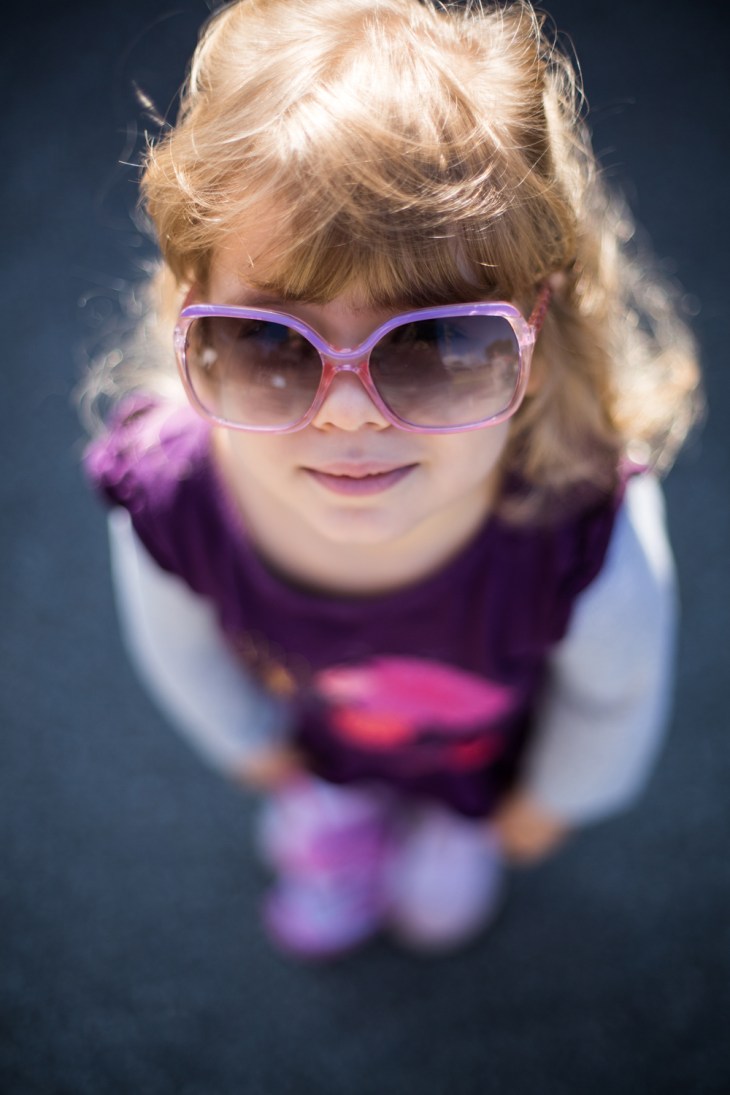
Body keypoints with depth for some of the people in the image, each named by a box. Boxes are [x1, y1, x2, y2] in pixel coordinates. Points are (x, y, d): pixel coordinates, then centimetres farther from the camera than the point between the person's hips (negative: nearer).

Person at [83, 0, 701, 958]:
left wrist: (534, 815, 0)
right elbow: (182, 655, -13)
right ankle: (325, 837, 69)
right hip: (317, 736, 1)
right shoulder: (162, 504, -39)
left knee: (445, 900, 31)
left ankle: (460, 838, 66)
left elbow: (613, 702, -20)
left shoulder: (593, 542, -45)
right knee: (324, 822, 34)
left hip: (491, 758, 0)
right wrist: (273, 768, 4)